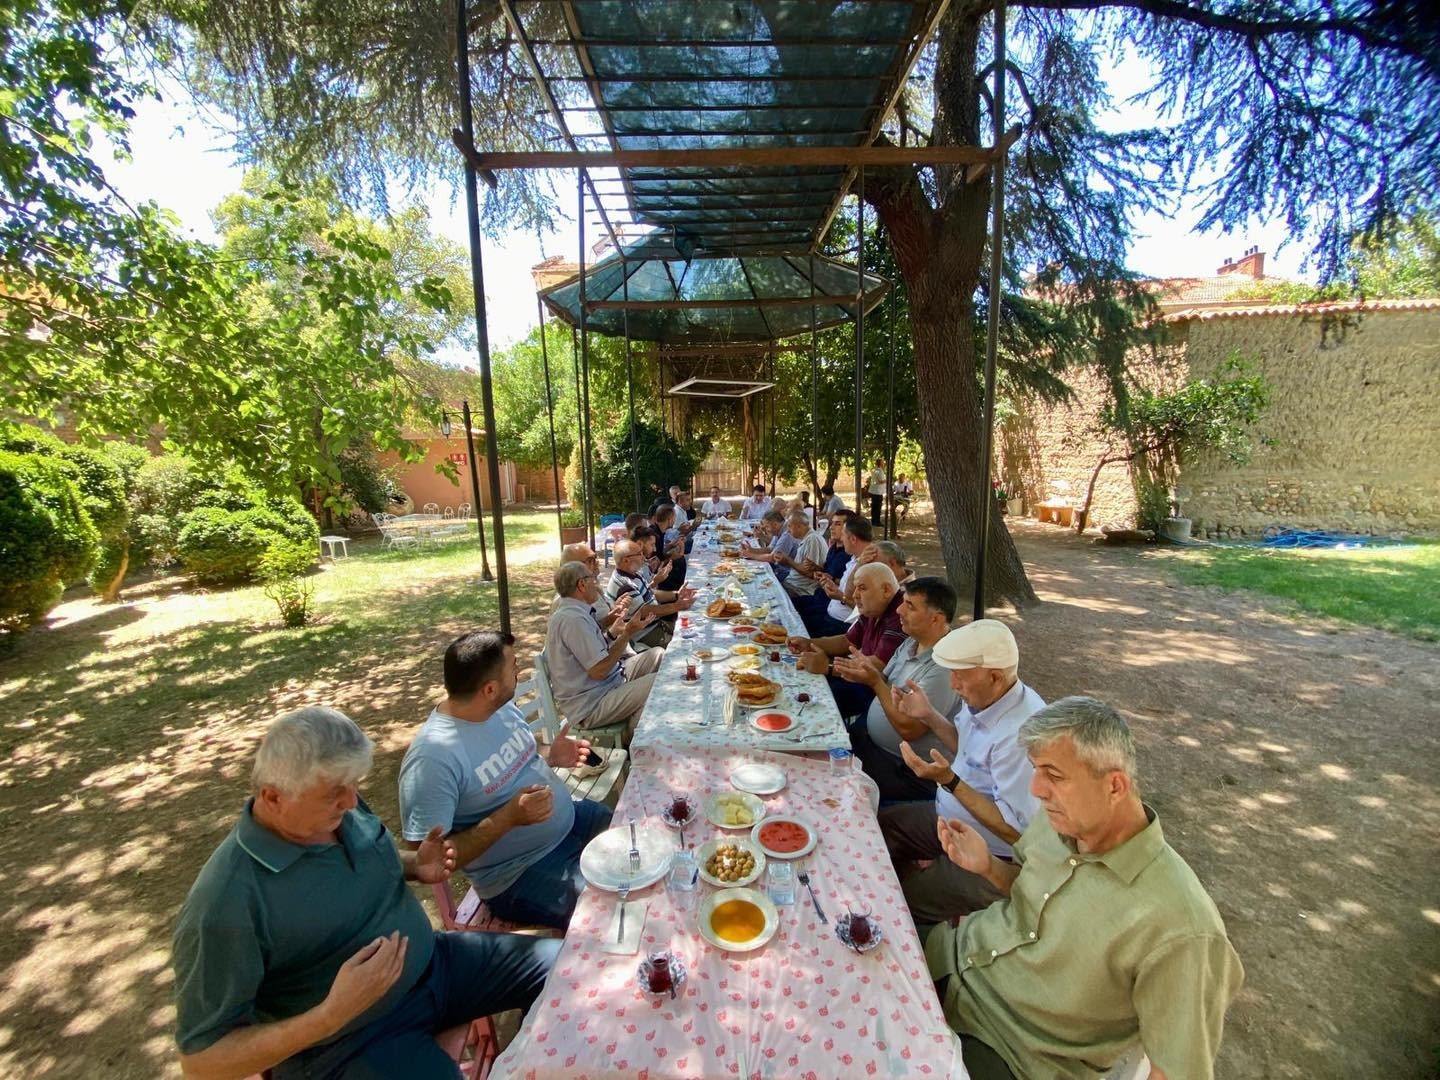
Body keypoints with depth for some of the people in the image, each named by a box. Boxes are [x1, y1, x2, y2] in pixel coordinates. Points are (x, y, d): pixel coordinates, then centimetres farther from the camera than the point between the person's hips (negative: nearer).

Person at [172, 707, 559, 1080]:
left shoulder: (340, 806, -5)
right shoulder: (225, 905, -25)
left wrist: (413, 866, -4)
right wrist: (331, 1016, -30)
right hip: (349, 1038, -6)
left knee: (561, 964, 2)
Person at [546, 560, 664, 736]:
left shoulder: (570, 611, 11)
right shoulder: (573, 619, -23)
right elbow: (599, 671, -24)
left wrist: (613, 632, 12)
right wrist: (628, 633, -19)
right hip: (590, 707, -11)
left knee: (658, 655, 7)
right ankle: (630, 739, 0)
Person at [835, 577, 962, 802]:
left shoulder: (943, 668, -28)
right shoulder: (912, 642, 1)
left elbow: (908, 729, -26)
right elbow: (887, 684, 9)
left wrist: (875, 682, -24)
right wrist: (863, 675, -13)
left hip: (907, 769, -8)